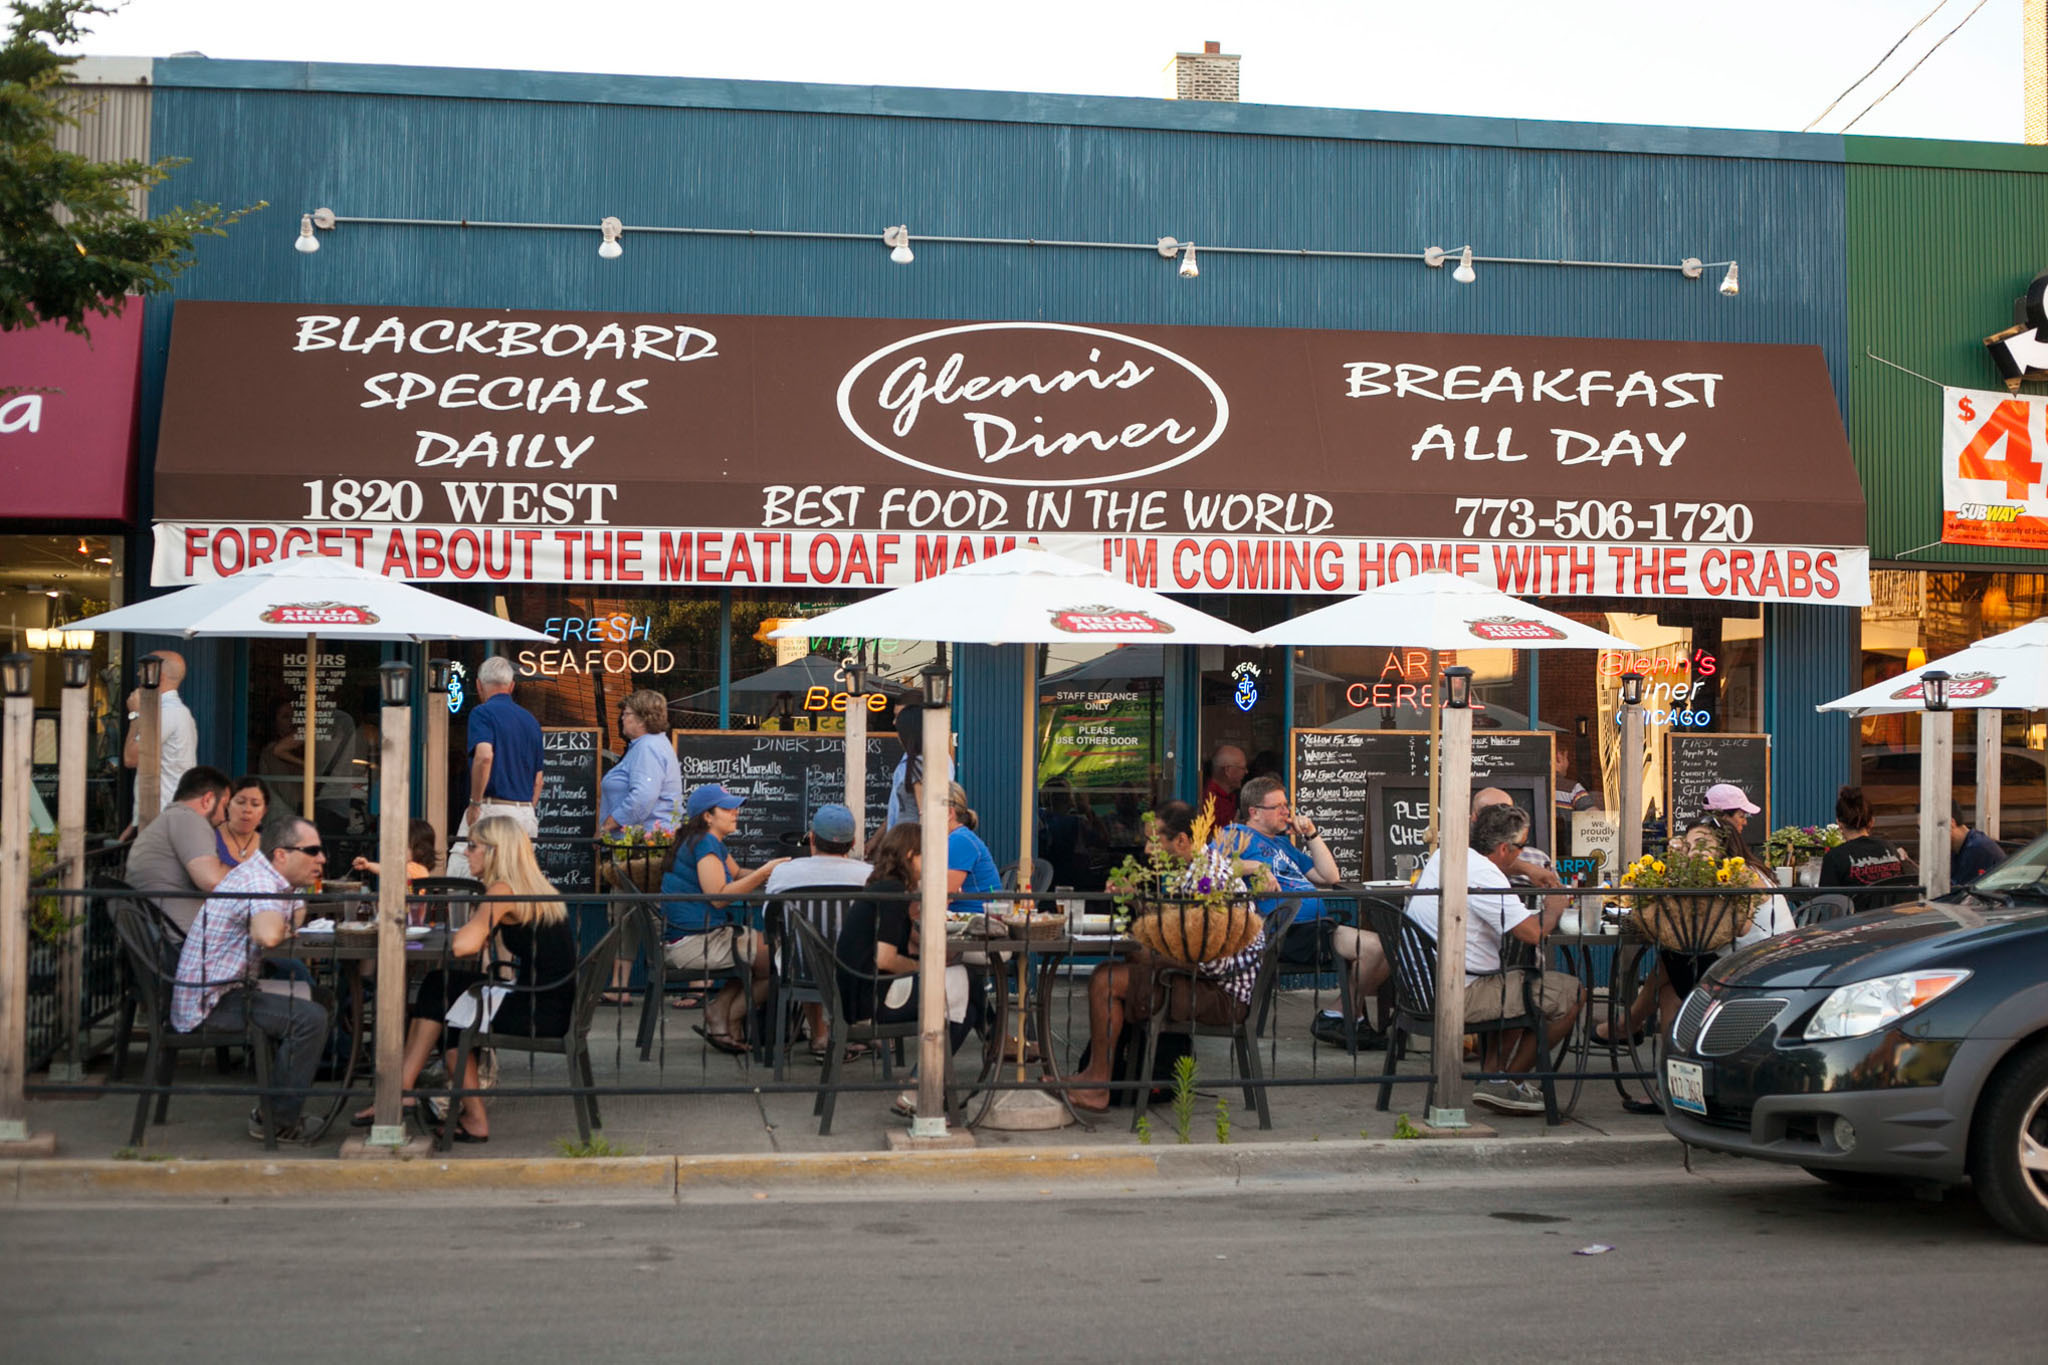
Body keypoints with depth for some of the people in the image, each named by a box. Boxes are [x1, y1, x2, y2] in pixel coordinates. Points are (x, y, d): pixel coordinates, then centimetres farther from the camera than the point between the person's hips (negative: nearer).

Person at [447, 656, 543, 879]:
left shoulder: (483, 713, -4)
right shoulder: (530, 719, 17)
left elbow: (484, 756, -22)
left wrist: (474, 802, -15)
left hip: (492, 810, -7)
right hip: (526, 815, 7)